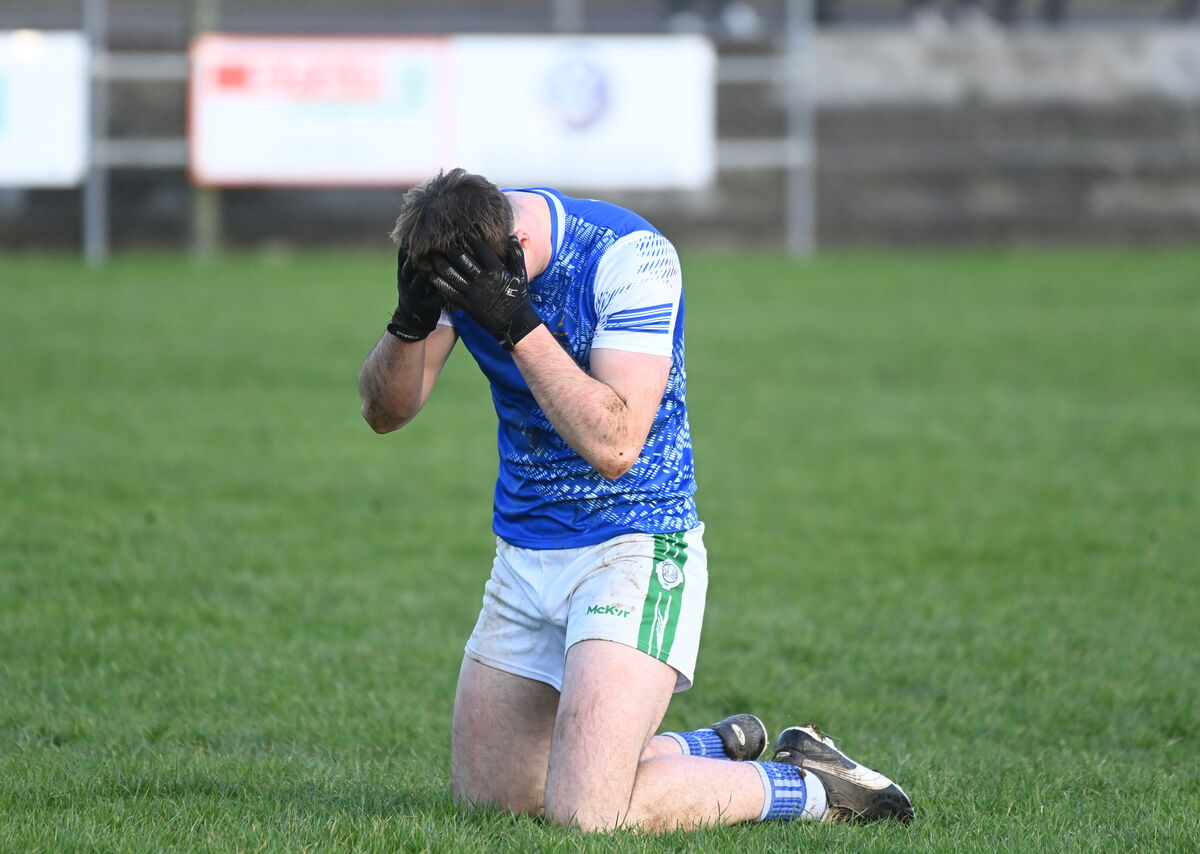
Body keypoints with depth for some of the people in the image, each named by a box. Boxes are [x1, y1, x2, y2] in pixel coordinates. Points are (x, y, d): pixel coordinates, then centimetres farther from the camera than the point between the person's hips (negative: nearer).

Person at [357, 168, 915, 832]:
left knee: (585, 813, -20)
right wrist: (411, 322, -26)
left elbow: (614, 444, -30)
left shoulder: (632, 256, -23)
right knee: (484, 794, 11)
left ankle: (807, 787, 2)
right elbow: (385, 411, -5)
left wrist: (516, 323, -35)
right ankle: (715, 748, 29)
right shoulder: (454, 244, -6)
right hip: (522, 548, 7)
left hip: (634, 547, -7)